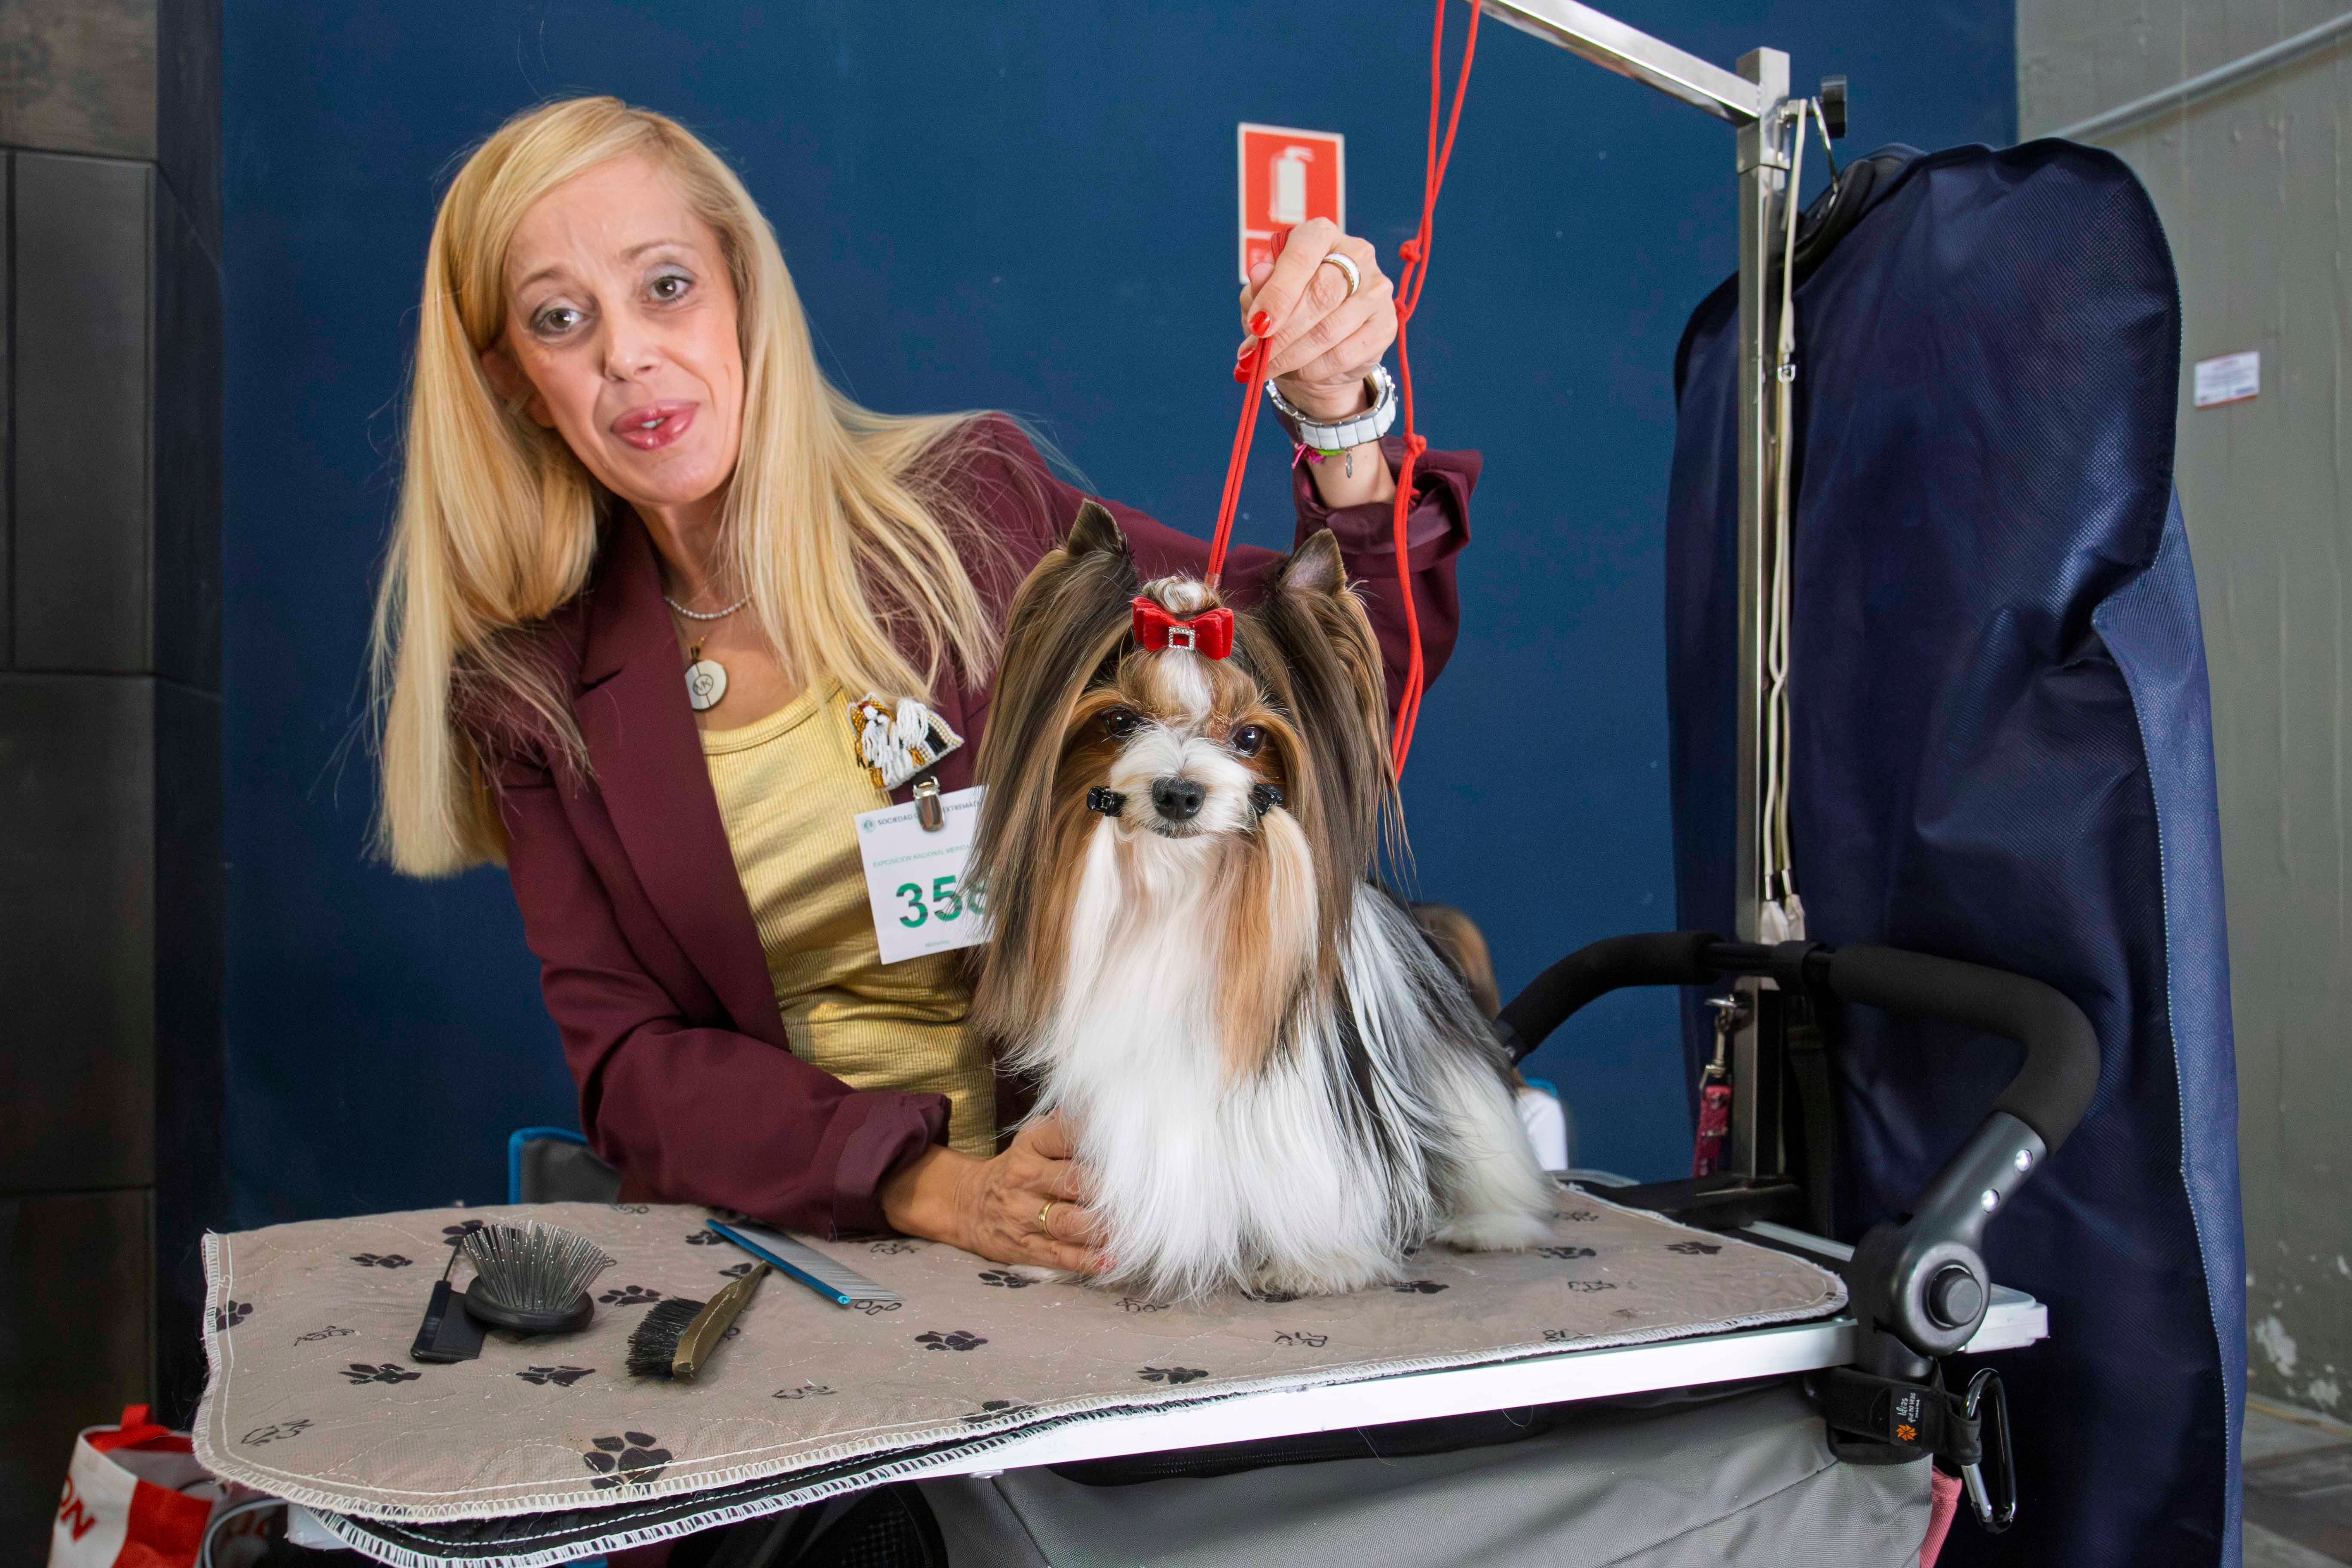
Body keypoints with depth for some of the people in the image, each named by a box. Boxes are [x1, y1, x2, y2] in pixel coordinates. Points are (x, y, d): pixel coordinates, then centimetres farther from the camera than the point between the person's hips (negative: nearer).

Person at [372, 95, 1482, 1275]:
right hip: (794, 1233, 2)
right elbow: (629, 1064, -3)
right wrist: (930, 1187, -19)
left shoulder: (967, 502, -2)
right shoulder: (534, 689, 2)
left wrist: (1336, 419, -19)